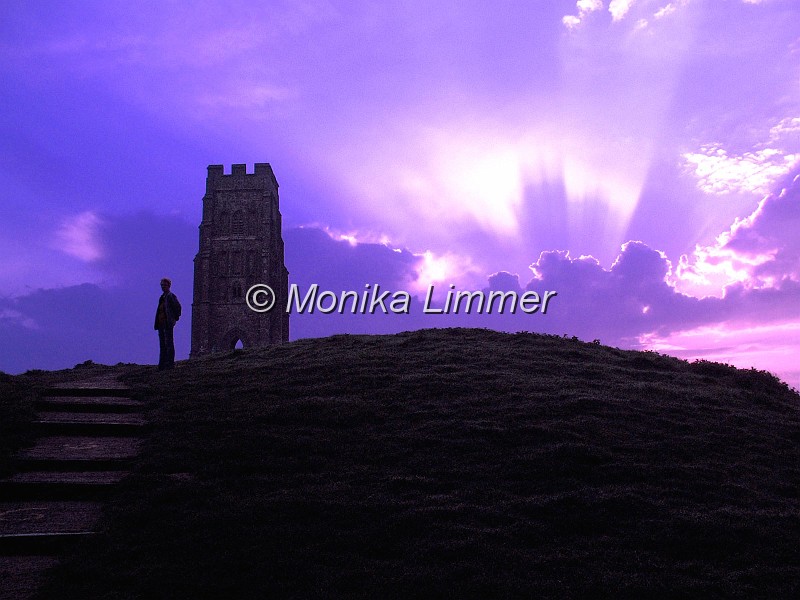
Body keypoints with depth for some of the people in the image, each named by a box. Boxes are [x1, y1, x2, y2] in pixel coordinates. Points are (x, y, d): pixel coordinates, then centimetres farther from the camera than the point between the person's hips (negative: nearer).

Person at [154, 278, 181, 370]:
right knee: (162, 344, 8)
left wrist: (175, 318, -5)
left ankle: (170, 363, -5)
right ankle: (162, 364, 11)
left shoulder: (171, 296, -7)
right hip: (161, 323, 8)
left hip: (168, 323, -8)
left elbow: (178, 307, -11)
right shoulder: (162, 297, 17)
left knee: (169, 343, -7)